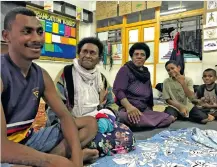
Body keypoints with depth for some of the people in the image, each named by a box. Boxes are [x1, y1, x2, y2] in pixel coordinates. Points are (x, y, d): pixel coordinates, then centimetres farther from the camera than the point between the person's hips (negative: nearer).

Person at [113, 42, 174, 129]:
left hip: (145, 110, 6)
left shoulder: (146, 72, 20)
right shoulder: (125, 69, 0)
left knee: (169, 118, -18)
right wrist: (129, 106, -28)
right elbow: (118, 90, -12)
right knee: (134, 119, -39)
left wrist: (151, 110, 16)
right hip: (128, 110, -5)